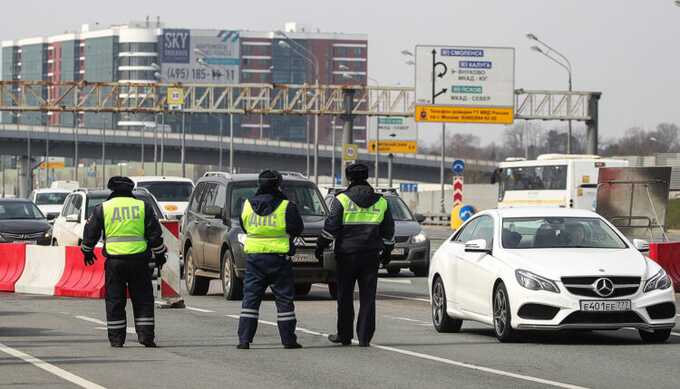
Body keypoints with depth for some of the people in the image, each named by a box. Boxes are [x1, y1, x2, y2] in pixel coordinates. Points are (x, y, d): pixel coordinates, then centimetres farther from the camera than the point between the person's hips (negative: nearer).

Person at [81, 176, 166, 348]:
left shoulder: (102, 208, 4)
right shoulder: (143, 207, 6)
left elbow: (90, 232, 10)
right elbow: (155, 233, 7)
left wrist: (87, 251, 27)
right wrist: (159, 255, 18)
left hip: (114, 260, 0)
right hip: (139, 259, 0)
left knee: (114, 300, 7)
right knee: (143, 299, 8)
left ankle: (116, 338, 7)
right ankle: (145, 335, 1)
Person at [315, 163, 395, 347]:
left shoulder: (342, 200, -5)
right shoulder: (381, 202, 7)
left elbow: (331, 227, -8)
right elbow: (388, 231, 13)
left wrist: (321, 246, 1)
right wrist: (387, 251, 24)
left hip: (347, 256, -2)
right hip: (371, 256, 2)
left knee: (345, 297, 7)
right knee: (368, 298, 4)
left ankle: (344, 335, 12)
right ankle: (364, 337, 0)